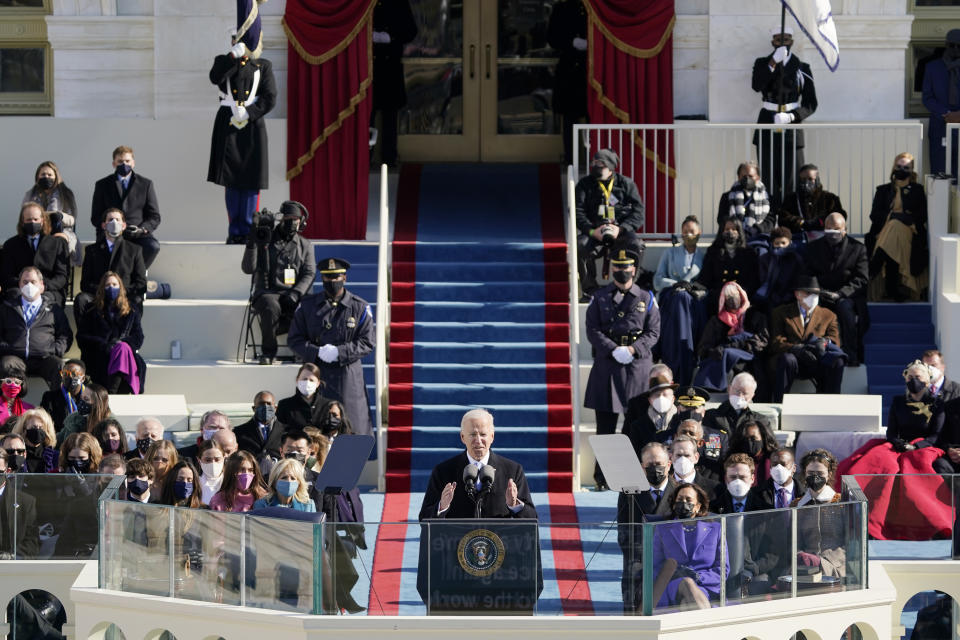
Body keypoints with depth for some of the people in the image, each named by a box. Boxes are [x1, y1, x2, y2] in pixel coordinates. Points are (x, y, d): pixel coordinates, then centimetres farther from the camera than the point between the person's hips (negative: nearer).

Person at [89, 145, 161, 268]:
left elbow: (154, 217, 11)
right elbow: (95, 218, 10)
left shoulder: (146, 183, 14)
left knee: (153, 246, -33)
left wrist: (142, 229, -10)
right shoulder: (102, 185, 14)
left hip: (139, 235, 1)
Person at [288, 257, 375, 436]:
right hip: (315, 373, 1)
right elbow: (294, 339, 7)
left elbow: (368, 342, 0)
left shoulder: (359, 307, 5)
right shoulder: (307, 305, 9)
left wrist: (339, 352, -14)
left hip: (348, 376, -1)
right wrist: (318, 352, -11)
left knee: (352, 425, -4)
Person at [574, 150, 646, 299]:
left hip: (621, 232, 0)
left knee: (636, 246, -32)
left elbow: (638, 212, -1)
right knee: (581, 245, -33)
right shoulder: (585, 184, 8)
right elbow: (578, 212, -1)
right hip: (594, 233, 0)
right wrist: (592, 231, -19)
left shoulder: (626, 184, 6)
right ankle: (590, 290, -18)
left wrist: (620, 229, -18)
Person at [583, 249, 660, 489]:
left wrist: (633, 349, -12)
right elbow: (592, 331, 2)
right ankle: (602, 477, 4)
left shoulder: (646, 299, 9)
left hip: (638, 364, 0)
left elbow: (653, 332, 5)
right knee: (605, 423, 0)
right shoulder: (600, 298, 8)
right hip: (607, 365, 0)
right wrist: (614, 350, -13)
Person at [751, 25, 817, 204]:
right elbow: (756, 85, -18)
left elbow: (810, 104, 0)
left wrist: (790, 117, -17)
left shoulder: (802, 68, 3)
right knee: (769, 182, -2)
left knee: (791, 183, -5)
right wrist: (773, 62, -28)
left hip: (792, 128, 0)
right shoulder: (762, 63, 4)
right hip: (767, 128, 0)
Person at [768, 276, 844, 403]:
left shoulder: (828, 315, 23)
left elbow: (835, 339, 9)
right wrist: (796, 348, -19)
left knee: (837, 363, -29)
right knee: (788, 360, -38)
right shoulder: (781, 313, 15)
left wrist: (824, 342, -17)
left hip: (815, 362, 2)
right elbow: (776, 342, 2)